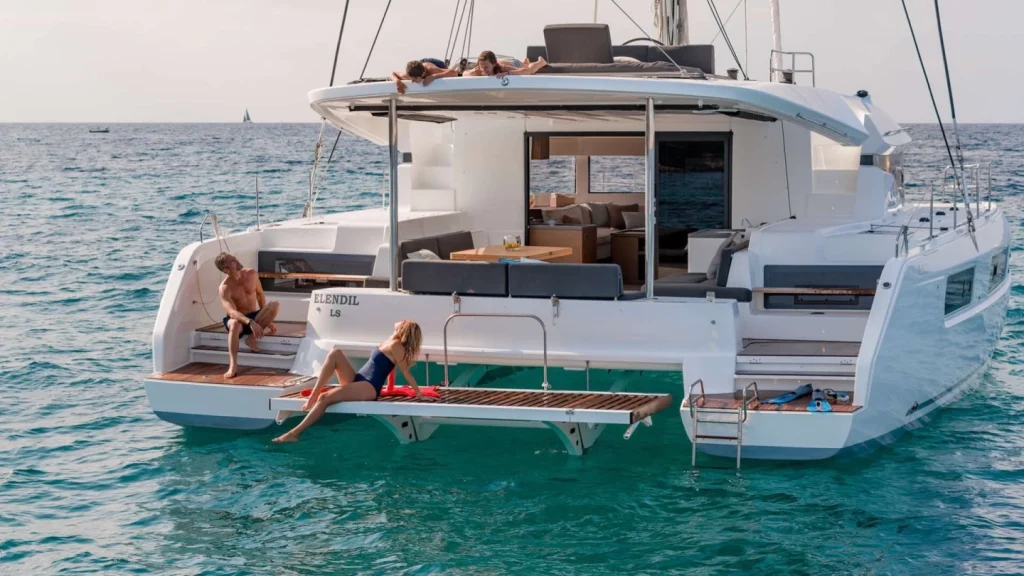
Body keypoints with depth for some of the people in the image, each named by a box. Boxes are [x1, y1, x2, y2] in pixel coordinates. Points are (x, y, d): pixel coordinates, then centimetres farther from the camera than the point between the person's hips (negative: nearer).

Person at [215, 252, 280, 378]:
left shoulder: (251, 274, -3)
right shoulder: (225, 288, -19)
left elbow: (260, 294, 8)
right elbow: (231, 312, -31)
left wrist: (266, 318, 2)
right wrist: (250, 322, -46)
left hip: (255, 317, 4)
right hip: (238, 319, -4)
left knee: (275, 305, -23)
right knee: (235, 324, -42)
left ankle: (252, 338, -18)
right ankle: (233, 366, -44)